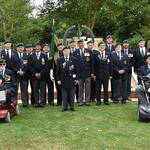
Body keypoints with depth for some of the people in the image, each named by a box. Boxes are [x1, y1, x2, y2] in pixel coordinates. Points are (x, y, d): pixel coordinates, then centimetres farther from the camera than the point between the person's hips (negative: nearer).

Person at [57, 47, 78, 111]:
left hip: (71, 79, 0)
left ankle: (72, 107, 15)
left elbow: (76, 69, 5)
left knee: (71, 94, 6)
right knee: (64, 94, 4)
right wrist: (58, 79, -2)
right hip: (63, 79, 0)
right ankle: (65, 107, 14)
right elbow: (58, 71, 3)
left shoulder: (73, 59, 4)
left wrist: (76, 78, 1)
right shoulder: (59, 60, 3)